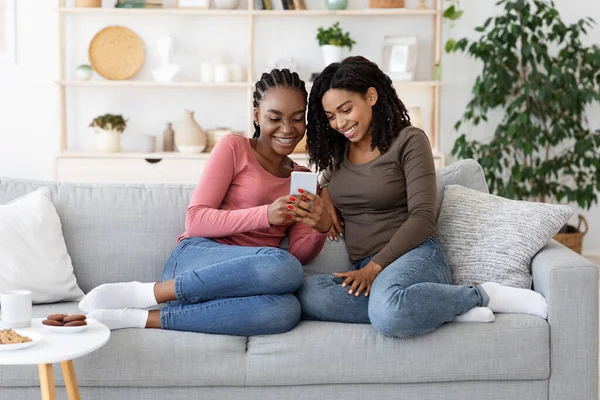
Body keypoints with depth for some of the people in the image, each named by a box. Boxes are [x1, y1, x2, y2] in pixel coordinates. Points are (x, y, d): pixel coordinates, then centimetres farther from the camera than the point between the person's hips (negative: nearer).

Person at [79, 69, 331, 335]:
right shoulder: (234, 148, 6)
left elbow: (299, 254, 11)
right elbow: (195, 221, -5)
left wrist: (322, 228, -12)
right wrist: (265, 215, -19)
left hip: (242, 279, 4)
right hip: (197, 257, -4)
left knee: (286, 310, -36)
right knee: (283, 267, -37)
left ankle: (147, 318, -26)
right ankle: (144, 294, -24)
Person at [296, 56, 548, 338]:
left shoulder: (409, 141, -2)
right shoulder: (337, 150, 16)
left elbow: (422, 217, -9)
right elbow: (327, 178, 38)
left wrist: (376, 266, -18)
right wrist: (324, 192, 13)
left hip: (413, 255, -6)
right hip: (363, 270, 6)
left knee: (388, 312, -43)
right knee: (307, 294, -32)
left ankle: (482, 295, -13)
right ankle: (441, 306, -22)